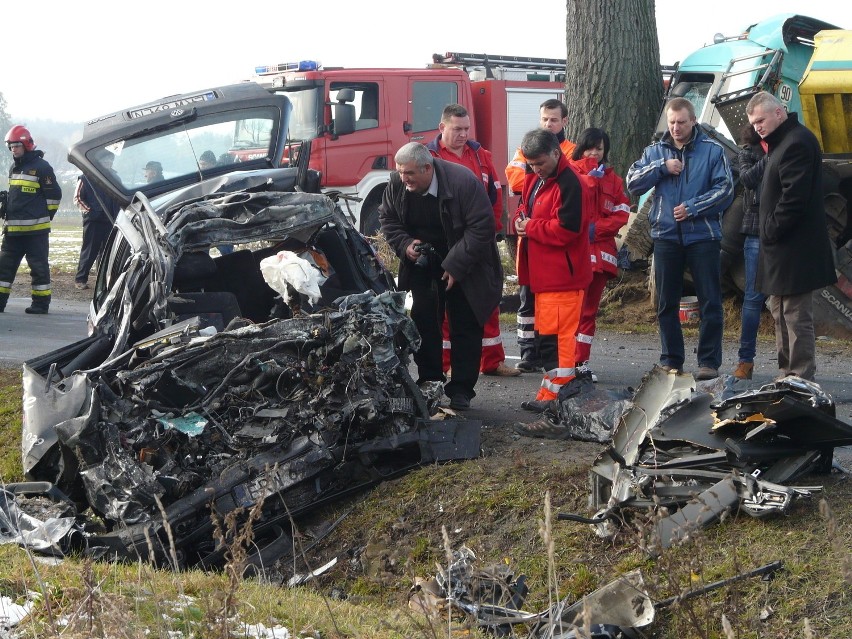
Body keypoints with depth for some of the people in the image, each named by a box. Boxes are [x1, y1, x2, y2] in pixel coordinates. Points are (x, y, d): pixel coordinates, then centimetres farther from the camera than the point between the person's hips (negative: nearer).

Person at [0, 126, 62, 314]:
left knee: (38, 266, -1)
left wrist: (44, 217, -2)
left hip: (35, 228, -8)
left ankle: (41, 303, 5)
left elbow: (54, 195, -8)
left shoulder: (41, 167, -9)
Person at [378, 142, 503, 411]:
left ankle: (461, 389, 4)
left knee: (465, 326, -2)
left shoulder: (463, 182, -25)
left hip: (462, 265, -4)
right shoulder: (397, 184, -11)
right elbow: (387, 218, 7)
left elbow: (482, 227, -23)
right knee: (423, 322, 1)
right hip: (422, 264, 4)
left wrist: (455, 266, -23)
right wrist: (405, 245, -12)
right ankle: (429, 383, 13)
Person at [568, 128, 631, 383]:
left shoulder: (613, 179, 16)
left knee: (590, 309, 7)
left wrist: (596, 229, -7)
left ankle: (581, 362, 11)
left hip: (600, 251, 4)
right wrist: (591, 178, -11)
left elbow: (621, 214, 6)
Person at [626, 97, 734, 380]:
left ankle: (709, 361, 2)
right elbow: (633, 183, 1)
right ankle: (671, 360, 16)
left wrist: (693, 207, -14)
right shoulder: (655, 151, 10)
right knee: (667, 303, 8)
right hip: (666, 236, 3)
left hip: (703, 236, -3)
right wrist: (661, 167, -12)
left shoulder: (713, 150, 1)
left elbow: (725, 189, -5)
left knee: (710, 302, -3)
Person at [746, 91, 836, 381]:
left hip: (794, 248, -11)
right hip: (782, 248, 11)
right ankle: (787, 374, 23)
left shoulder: (797, 142, -16)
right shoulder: (781, 142, 18)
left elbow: (794, 198, -23)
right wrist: (770, 232, 13)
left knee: (796, 315, -9)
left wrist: (772, 231, -15)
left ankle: (802, 378, -8)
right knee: (780, 311, 16)